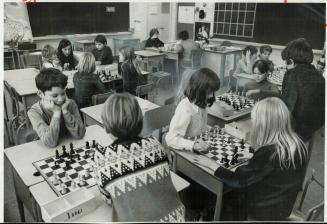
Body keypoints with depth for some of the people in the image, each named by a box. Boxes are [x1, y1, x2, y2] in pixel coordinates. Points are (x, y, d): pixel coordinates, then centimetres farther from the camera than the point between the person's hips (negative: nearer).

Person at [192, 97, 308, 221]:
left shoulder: (268, 153, -31)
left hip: (263, 212, -7)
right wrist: (254, 157, 6)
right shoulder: (298, 145, -9)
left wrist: (211, 164, -12)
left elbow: (236, 180, -23)